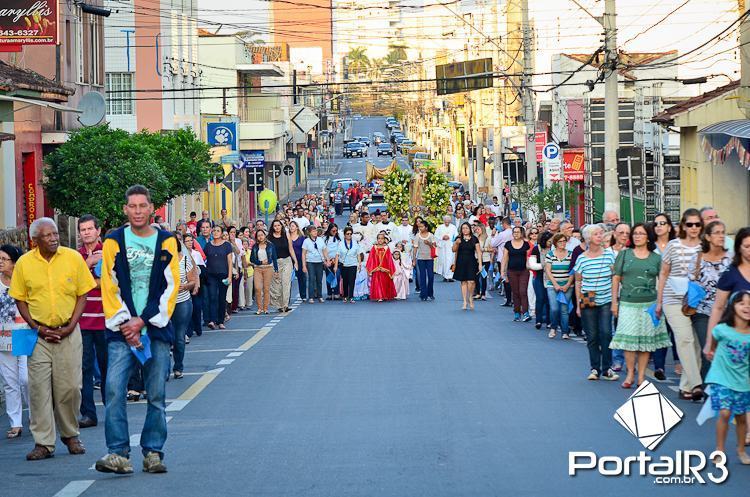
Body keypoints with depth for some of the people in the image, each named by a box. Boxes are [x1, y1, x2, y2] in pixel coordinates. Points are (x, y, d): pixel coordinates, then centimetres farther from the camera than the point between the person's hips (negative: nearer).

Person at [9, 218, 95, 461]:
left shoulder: (73, 258, -1)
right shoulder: (24, 263, -1)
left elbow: (82, 295, 4)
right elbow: (20, 300, 5)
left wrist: (70, 326, -6)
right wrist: (37, 328, -5)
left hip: (68, 333, 0)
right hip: (39, 334, 0)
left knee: (70, 386, 0)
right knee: (39, 387, -4)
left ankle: (71, 435, 19)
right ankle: (43, 443, 1)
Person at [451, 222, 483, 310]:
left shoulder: (474, 239, 1)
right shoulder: (459, 238, 5)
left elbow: (478, 252, 2)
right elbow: (454, 250, 3)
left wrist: (480, 263, -5)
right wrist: (456, 243, -16)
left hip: (471, 263, -1)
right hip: (461, 263, 1)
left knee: (471, 281, -12)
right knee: (463, 282, 3)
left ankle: (471, 298, 12)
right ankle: (465, 301, 9)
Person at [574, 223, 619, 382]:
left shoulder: (609, 255, 2)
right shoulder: (582, 258, 1)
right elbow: (578, 282, 8)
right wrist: (578, 304, 5)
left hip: (606, 301, 0)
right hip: (588, 303, 0)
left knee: (606, 333, -10)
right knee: (592, 336, 2)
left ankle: (607, 369, -2)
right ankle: (595, 369, 12)